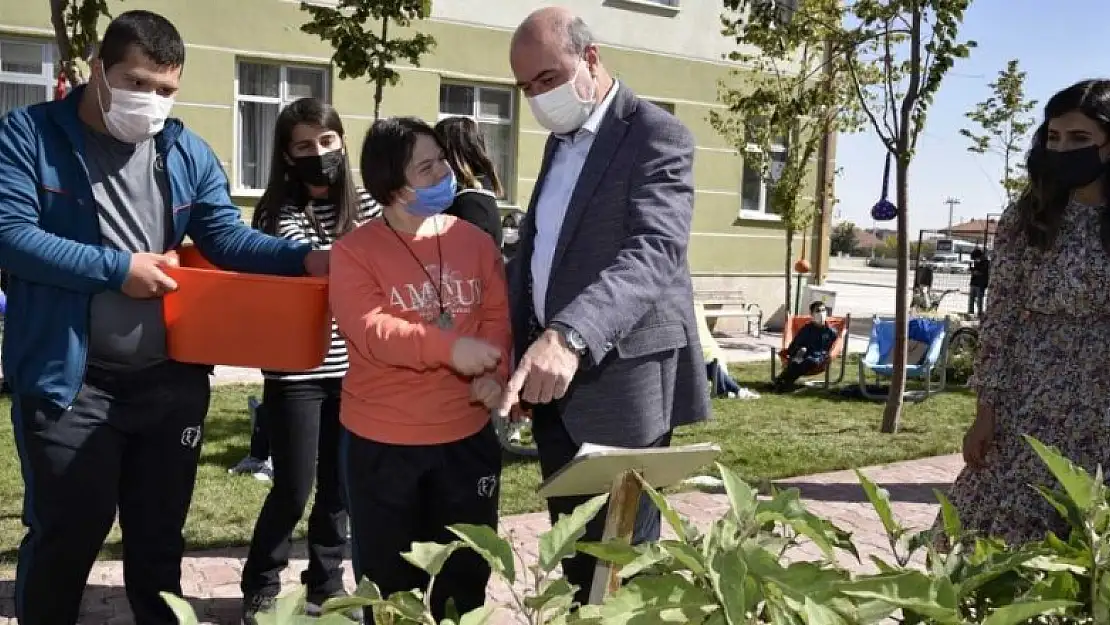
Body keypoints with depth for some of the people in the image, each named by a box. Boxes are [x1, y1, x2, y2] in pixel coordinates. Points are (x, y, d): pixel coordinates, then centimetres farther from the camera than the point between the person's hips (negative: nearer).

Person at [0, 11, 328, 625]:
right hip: (69, 379, -3)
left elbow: (229, 237, -1)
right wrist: (117, 268, -17)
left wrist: (304, 258, -17)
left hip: (171, 379, 4)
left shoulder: (188, 152, 6)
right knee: (64, 533, 10)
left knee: (160, 531, 18)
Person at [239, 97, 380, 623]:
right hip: (295, 372, -3)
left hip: (355, 369, 4)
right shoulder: (278, 211, -3)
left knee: (339, 485, 13)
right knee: (293, 490, 3)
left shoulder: (366, 206, 7)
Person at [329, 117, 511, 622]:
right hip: (382, 442, -2)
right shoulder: (355, 251, -8)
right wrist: (448, 347, -32)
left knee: (464, 572, 17)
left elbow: (498, 315, 1)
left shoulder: (474, 241, 3)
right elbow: (368, 330, -20)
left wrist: (495, 374, -18)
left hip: (466, 435, 3)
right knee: (389, 578, 15)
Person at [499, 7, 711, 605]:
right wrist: (515, 354, 9)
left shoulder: (657, 136, -12)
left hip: (621, 383, -8)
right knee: (575, 561, 18)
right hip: (554, 385, 8)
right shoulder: (559, 141, 15)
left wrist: (570, 336, -42)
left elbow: (655, 250, -27)